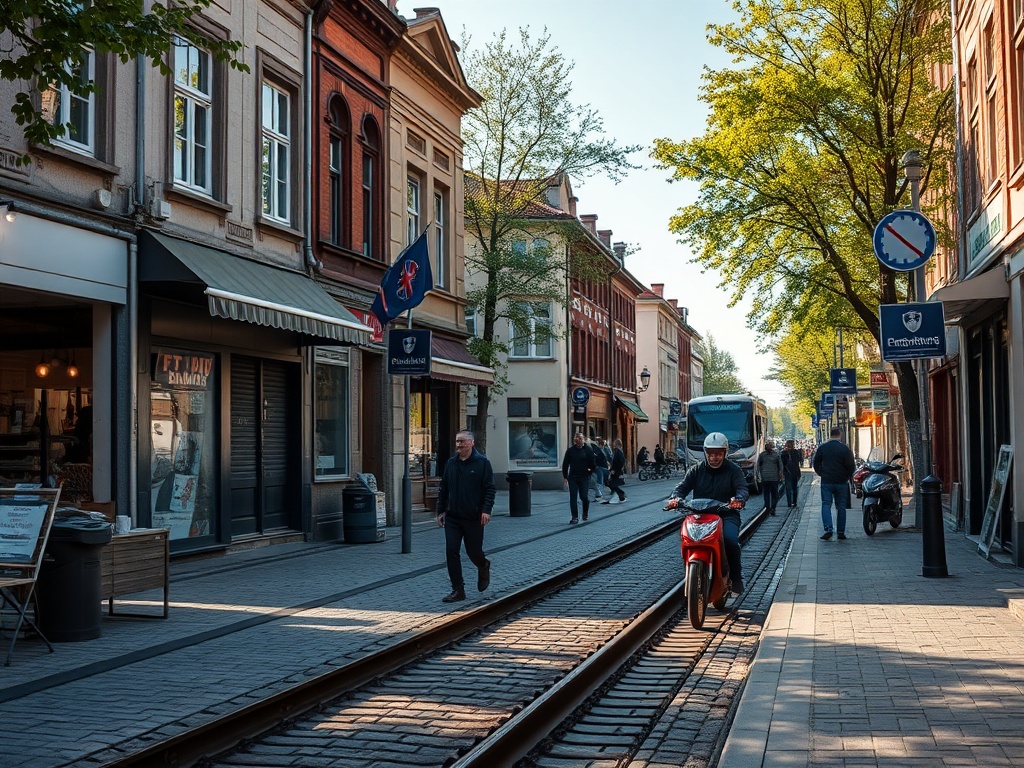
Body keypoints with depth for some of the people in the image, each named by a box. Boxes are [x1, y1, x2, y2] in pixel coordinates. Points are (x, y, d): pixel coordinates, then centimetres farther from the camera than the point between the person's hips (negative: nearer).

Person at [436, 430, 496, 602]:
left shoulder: (482, 463, -5)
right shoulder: (451, 463, 8)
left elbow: (489, 489, -7)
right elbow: (443, 489, 14)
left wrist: (486, 510, -16)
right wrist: (441, 511, 9)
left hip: (474, 517, -4)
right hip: (452, 517, 4)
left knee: (474, 552, 6)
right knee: (451, 552, -5)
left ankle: (483, 568, 41)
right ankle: (458, 590, 1)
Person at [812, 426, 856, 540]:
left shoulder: (822, 447, 0)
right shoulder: (845, 448, -7)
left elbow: (816, 464, 6)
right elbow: (851, 465, -6)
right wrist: (847, 476, 10)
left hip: (826, 481, 1)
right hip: (841, 482, 0)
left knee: (826, 505, 1)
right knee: (841, 507, 8)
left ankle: (828, 529, -16)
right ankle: (841, 532, 9)